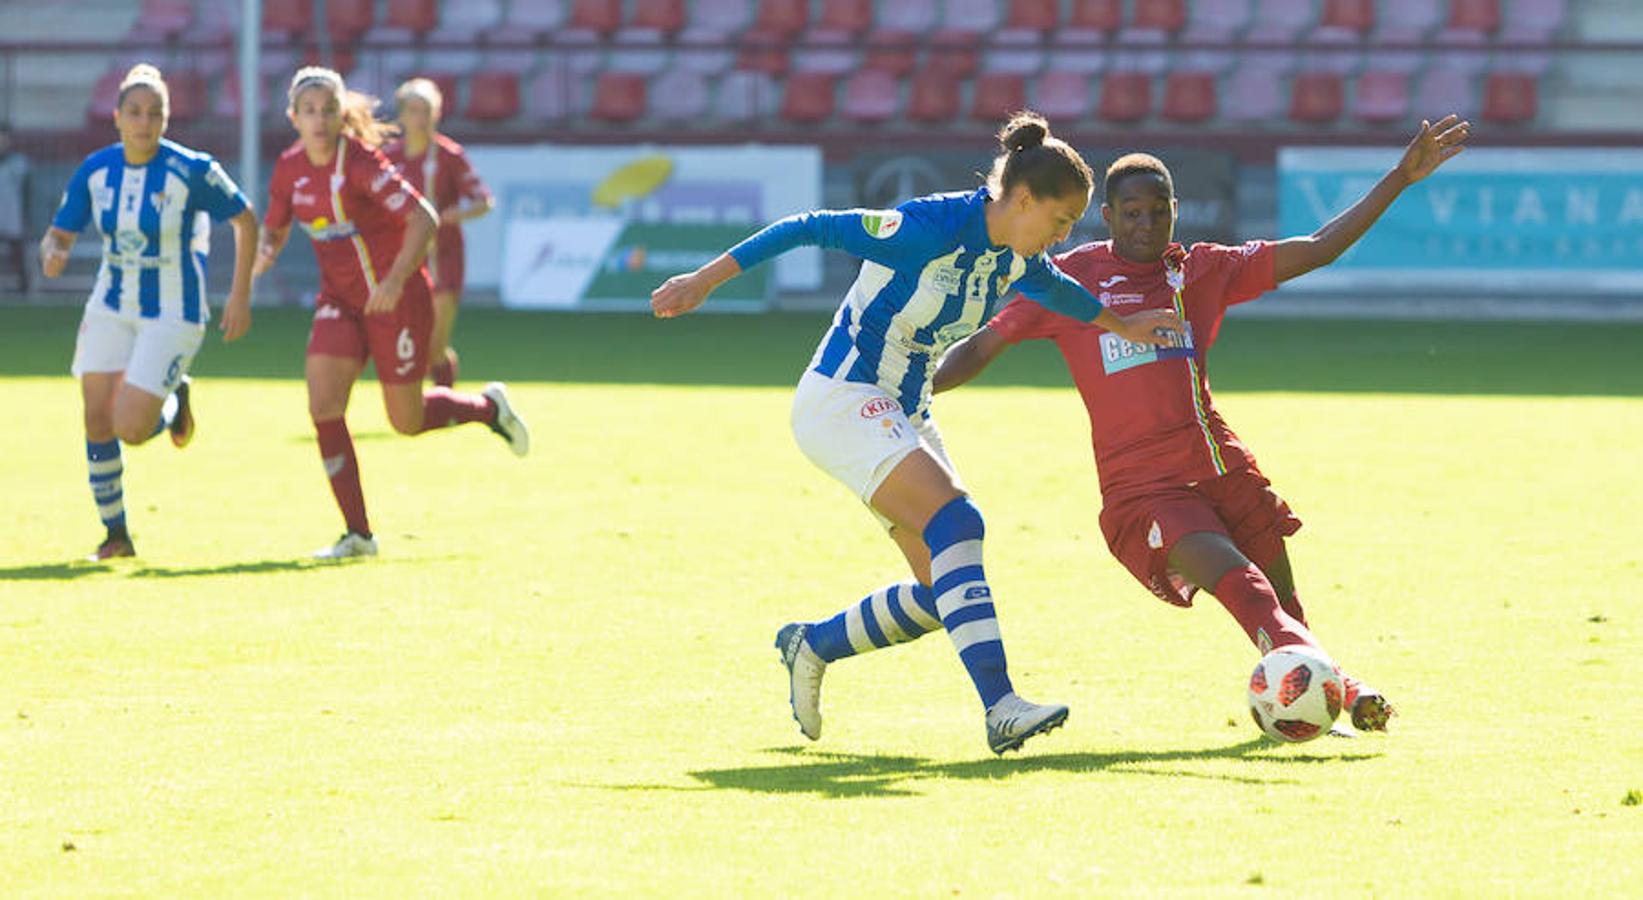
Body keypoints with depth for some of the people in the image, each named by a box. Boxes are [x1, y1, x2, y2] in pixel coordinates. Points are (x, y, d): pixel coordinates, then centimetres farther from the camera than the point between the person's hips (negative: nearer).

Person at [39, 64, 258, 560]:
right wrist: (52, 254, -23)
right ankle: (116, 534, 15)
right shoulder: (95, 171, -4)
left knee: (130, 429, -14)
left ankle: (175, 401, 22)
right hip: (112, 308, 4)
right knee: (97, 420, -2)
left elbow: (245, 220, -5)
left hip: (173, 315, -4)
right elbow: (58, 235, 2)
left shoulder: (191, 170, -16)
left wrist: (240, 295, -7)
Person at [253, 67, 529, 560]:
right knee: (323, 404, -13)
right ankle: (357, 533, -5)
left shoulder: (361, 162, -20)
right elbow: (275, 227, 13)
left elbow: (423, 218, -25)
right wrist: (264, 252, -11)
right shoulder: (290, 167, -1)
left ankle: (488, 407, 35)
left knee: (408, 421, 3)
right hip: (340, 297, 5)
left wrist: (396, 280, -36)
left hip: (395, 296, -5)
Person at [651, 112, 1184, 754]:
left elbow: (1056, 289, 28)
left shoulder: (1016, 259, 3)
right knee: (956, 524, -27)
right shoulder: (931, 228, -22)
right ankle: (1000, 708, -34)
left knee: (943, 591, 1)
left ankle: (812, 646, 24)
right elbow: (808, 229, -18)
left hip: (902, 415, 9)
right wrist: (704, 281, -18)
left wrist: (1123, 326, 38)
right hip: (842, 401, -9)